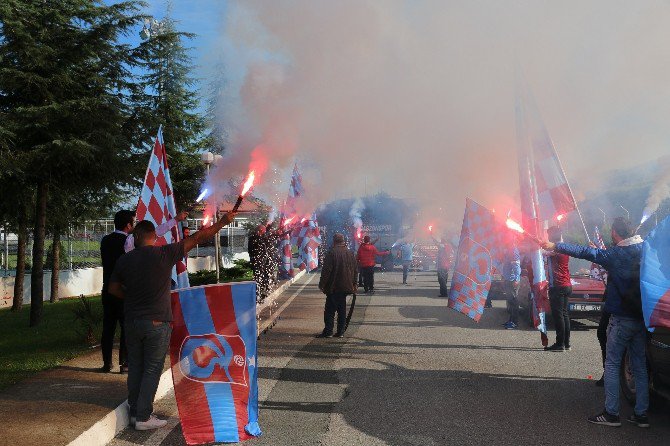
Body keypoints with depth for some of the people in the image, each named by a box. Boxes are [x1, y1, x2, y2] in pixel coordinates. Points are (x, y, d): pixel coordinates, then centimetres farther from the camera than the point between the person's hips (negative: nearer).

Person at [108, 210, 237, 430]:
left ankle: (134, 412, 25)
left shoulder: (124, 260, 1)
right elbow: (198, 238, -10)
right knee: (152, 370, 4)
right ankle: (143, 417, 9)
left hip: (132, 321, 4)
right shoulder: (164, 253, -11)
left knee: (135, 368, 15)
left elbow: (114, 288, 9)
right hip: (157, 322, -4)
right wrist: (223, 221, -4)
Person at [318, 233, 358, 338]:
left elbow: (326, 270, -14)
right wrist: (354, 284, 20)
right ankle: (340, 332, 11)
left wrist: (322, 284, -6)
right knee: (342, 309, 10)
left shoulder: (331, 253, -12)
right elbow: (355, 271, 14)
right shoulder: (350, 253, 9)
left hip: (333, 287, -6)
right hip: (346, 286, 6)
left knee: (330, 309, 0)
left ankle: (328, 331, -1)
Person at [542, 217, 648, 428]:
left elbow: (585, 252, -10)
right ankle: (641, 414, 17)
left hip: (622, 319, -6)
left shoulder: (616, 255, -14)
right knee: (640, 366, 12)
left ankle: (611, 413, 3)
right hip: (642, 318, 6)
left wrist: (555, 246, 0)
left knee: (612, 364, 2)